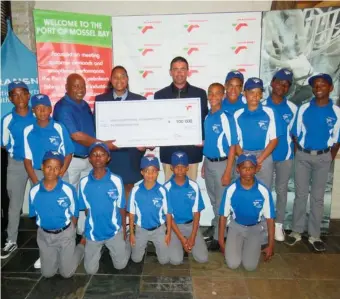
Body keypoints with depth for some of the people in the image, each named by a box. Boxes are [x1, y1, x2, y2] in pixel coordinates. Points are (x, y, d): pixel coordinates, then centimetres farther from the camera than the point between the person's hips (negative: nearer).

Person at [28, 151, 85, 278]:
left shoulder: (68, 190, -21)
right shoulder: (34, 191, -12)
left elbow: (74, 215, -7)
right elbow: (34, 215, 4)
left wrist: (70, 233, 1)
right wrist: (46, 231, 8)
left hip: (65, 234, -3)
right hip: (44, 234, 3)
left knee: (66, 272, 7)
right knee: (47, 273, 13)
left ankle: (82, 244, 29)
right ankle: (57, 254, 41)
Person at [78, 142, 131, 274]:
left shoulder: (116, 180, -15)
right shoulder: (84, 182, -11)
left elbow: (121, 206, -5)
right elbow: (86, 208, 2)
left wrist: (124, 228, 1)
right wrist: (90, 226, 8)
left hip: (114, 230, -1)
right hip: (93, 232, 2)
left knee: (120, 265, 5)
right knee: (91, 270, 10)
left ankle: (123, 243, 34)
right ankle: (100, 249, 38)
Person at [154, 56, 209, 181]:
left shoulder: (200, 93, 5)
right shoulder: (160, 95, 5)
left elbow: (205, 119, 7)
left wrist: (203, 139, -7)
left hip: (192, 150, 0)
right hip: (169, 151, 0)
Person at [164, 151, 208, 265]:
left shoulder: (194, 186, -7)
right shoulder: (167, 188, -14)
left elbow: (196, 212, -4)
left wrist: (192, 237, -13)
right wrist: (181, 238, -15)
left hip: (191, 224, 2)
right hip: (174, 226, -2)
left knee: (203, 258, -10)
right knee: (176, 260, -17)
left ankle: (189, 241, 19)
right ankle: (178, 243, 15)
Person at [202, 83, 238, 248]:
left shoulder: (227, 118, -15)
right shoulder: (206, 117, 3)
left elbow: (232, 146, -14)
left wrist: (227, 172, -16)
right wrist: (204, 164, 12)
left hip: (221, 163, -6)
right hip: (208, 162, 6)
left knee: (221, 201, 6)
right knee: (213, 199, 21)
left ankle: (219, 235, 21)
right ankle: (215, 224, 42)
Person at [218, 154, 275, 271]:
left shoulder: (264, 191, -19)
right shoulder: (231, 190, -19)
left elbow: (270, 218, -7)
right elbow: (223, 216, -7)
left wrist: (271, 245, -3)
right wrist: (221, 241, -3)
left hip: (254, 228, 0)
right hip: (236, 226, 0)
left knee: (250, 266, -11)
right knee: (233, 264, -13)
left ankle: (250, 247, 22)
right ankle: (238, 245, 20)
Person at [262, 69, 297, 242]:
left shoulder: (293, 108, -1)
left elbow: (293, 132, 7)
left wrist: (294, 150, 2)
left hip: (286, 156, 1)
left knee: (282, 190, 12)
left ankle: (278, 224, 27)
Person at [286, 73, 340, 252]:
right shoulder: (304, 109, -1)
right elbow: (296, 134, 4)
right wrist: (299, 152, 0)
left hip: (323, 157, 0)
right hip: (303, 156, 0)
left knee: (317, 197, 8)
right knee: (300, 195, 6)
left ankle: (314, 235, 20)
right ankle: (296, 231, 19)